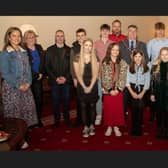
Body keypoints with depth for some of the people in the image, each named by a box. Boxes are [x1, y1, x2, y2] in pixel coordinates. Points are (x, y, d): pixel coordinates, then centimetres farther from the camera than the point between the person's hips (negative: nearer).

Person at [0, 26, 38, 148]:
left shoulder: (24, 52, 11)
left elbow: (28, 68, 11)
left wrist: (28, 82, -5)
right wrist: (18, 85, -15)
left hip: (25, 86, 6)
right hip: (11, 87, -5)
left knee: (27, 109, 6)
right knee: (14, 111, 0)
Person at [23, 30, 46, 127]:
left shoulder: (39, 48, 9)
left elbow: (43, 62, 11)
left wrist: (41, 73, -2)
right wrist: (36, 75, -8)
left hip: (38, 79, 5)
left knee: (39, 99, 7)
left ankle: (39, 119, 21)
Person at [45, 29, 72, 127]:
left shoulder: (69, 50, 6)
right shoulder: (50, 50, 4)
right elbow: (47, 66, 0)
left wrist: (66, 77, -9)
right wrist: (56, 78, -9)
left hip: (67, 80, 1)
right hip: (54, 81, 0)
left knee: (66, 100, 7)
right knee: (56, 101, 5)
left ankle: (67, 117, 24)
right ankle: (57, 119, 20)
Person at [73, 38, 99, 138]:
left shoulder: (95, 58, 1)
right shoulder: (78, 58, -2)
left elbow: (95, 74, -3)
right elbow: (77, 74, -5)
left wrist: (90, 87, -10)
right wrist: (84, 87, -10)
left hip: (93, 85, 1)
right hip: (82, 86, -1)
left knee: (92, 106, 6)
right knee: (83, 106, 3)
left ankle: (92, 126, 19)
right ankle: (85, 127, 12)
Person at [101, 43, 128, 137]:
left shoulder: (123, 63, 1)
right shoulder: (104, 63, 0)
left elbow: (123, 78, -3)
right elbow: (104, 79, -3)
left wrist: (118, 89, -12)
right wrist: (110, 90, -11)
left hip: (118, 91, 0)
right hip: (107, 91, 0)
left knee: (118, 109, 4)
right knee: (108, 109, 5)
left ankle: (116, 127, 19)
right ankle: (109, 127, 19)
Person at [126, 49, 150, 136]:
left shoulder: (146, 68, 2)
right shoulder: (130, 67, 4)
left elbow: (147, 83, 0)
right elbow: (127, 81, 1)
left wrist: (142, 93, -9)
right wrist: (132, 92, -8)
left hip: (142, 91, -1)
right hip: (132, 90, 1)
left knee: (140, 109, -8)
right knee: (133, 109, 0)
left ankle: (139, 129, 1)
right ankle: (134, 129, 9)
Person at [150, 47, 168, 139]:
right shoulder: (155, 65, 2)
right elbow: (152, 80, 3)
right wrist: (152, 93, 0)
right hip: (158, 92, 2)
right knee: (159, 111, 10)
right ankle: (159, 130, 24)